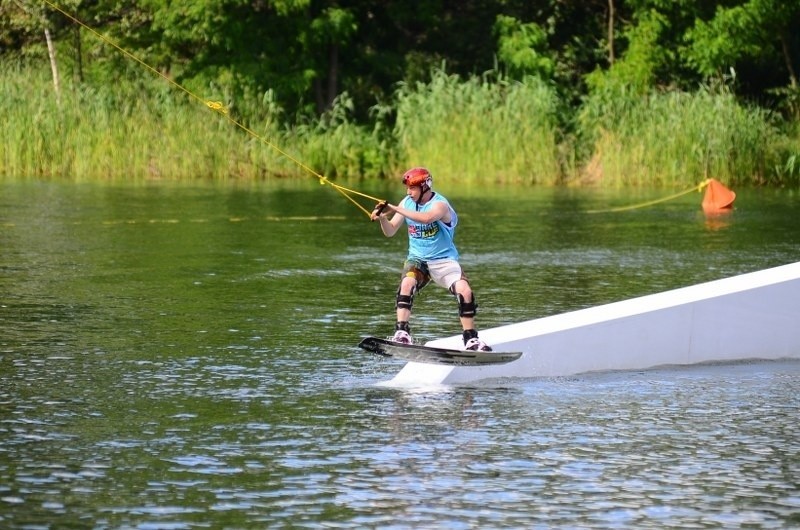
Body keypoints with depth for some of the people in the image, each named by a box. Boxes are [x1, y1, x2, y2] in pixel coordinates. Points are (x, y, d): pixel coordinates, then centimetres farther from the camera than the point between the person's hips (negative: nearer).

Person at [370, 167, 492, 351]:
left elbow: (426, 218, -37)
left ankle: (471, 339, -6)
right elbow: (390, 232, 4)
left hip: (444, 260, -3)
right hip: (417, 259, 3)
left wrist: (395, 209, -38)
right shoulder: (407, 203, 3)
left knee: (465, 291, -21)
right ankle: (401, 332, -34)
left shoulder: (440, 204, -14)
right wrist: (383, 218, -18)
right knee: (407, 283, -30)